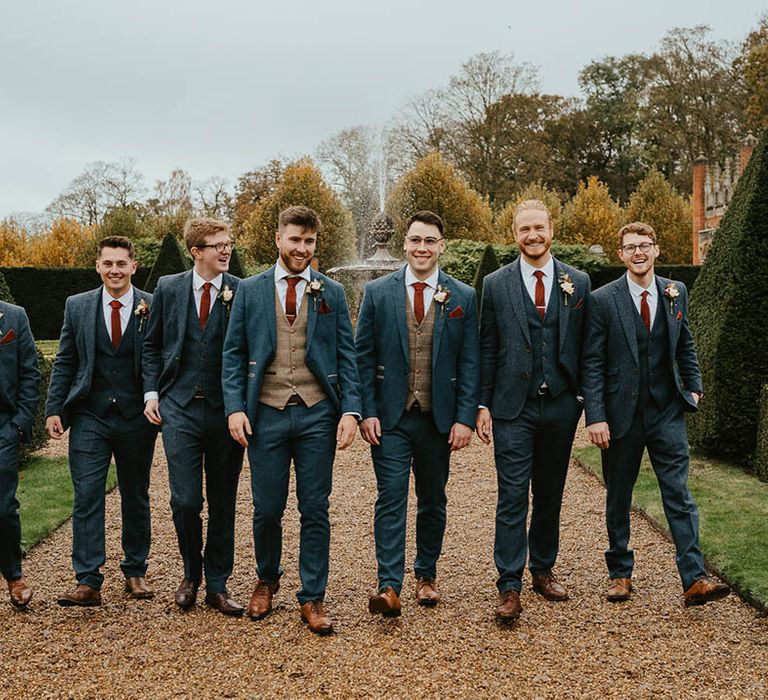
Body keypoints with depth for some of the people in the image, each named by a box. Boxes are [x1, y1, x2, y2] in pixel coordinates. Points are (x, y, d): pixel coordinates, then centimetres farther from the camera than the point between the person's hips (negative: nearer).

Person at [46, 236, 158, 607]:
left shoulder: (153, 307, -2)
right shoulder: (77, 306, 5)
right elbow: (64, 363, 7)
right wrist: (54, 410, 0)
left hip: (137, 418, -1)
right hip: (89, 417, 1)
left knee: (136, 498, 11)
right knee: (86, 498, -3)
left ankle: (135, 572, 25)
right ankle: (88, 582, 1)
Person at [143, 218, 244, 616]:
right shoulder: (168, 288, 5)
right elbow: (151, 345, 13)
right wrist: (151, 393, 4)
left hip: (225, 410, -1)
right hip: (179, 408, 1)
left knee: (223, 503, 7)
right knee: (185, 500, -3)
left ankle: (217, 585, 21)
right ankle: (191, 574, 23)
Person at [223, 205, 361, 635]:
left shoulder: (332, 293, 6)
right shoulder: (250, 290, 6)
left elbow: (347, 356, 4)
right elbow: (234, 354, 6)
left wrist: (351, 410, -7)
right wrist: (235, 407, -6)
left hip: (317, 414, 0)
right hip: (266, 414, 0)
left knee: (315, 510, 4)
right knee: (267, 509, 7)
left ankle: (313, 598, 16)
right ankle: (267, 579, 33)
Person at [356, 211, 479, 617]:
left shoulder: (463, 298, 2)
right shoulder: (377, 292, 1)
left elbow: (470, 364, 2)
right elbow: (363, 357, 2)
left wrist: (465, 418, -5)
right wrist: (367, 412, -6)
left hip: (439, 418, 1)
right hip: (389, 418, -1)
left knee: (433, 502, 12)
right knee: (391, 499, -5)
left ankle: (426, 576, 27)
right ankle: (389, 586, -3)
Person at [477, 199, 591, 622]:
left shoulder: (577, 283, 6)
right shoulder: (495, 285, 2)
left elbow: (584, 347, 8)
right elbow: (486, 349, 3)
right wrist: (483, 405, -2)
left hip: (560, 405, 2)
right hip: (513, 408, -2)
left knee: (550, 495, 13)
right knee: (512, 498, -4)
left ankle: (543, 570, 29)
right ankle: (509, 587, 1)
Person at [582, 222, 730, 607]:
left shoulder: (676, 293, 6)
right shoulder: (603, 300, -5)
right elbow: (592, 363, -6)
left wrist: (693, 387, 8)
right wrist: (596, 417, -12)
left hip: (667, 412, 2)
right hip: (621, 413, -2)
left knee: (679, 494, -3)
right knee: (618, 498, 10)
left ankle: (695, 579, -2)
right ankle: (620, 572, 24)